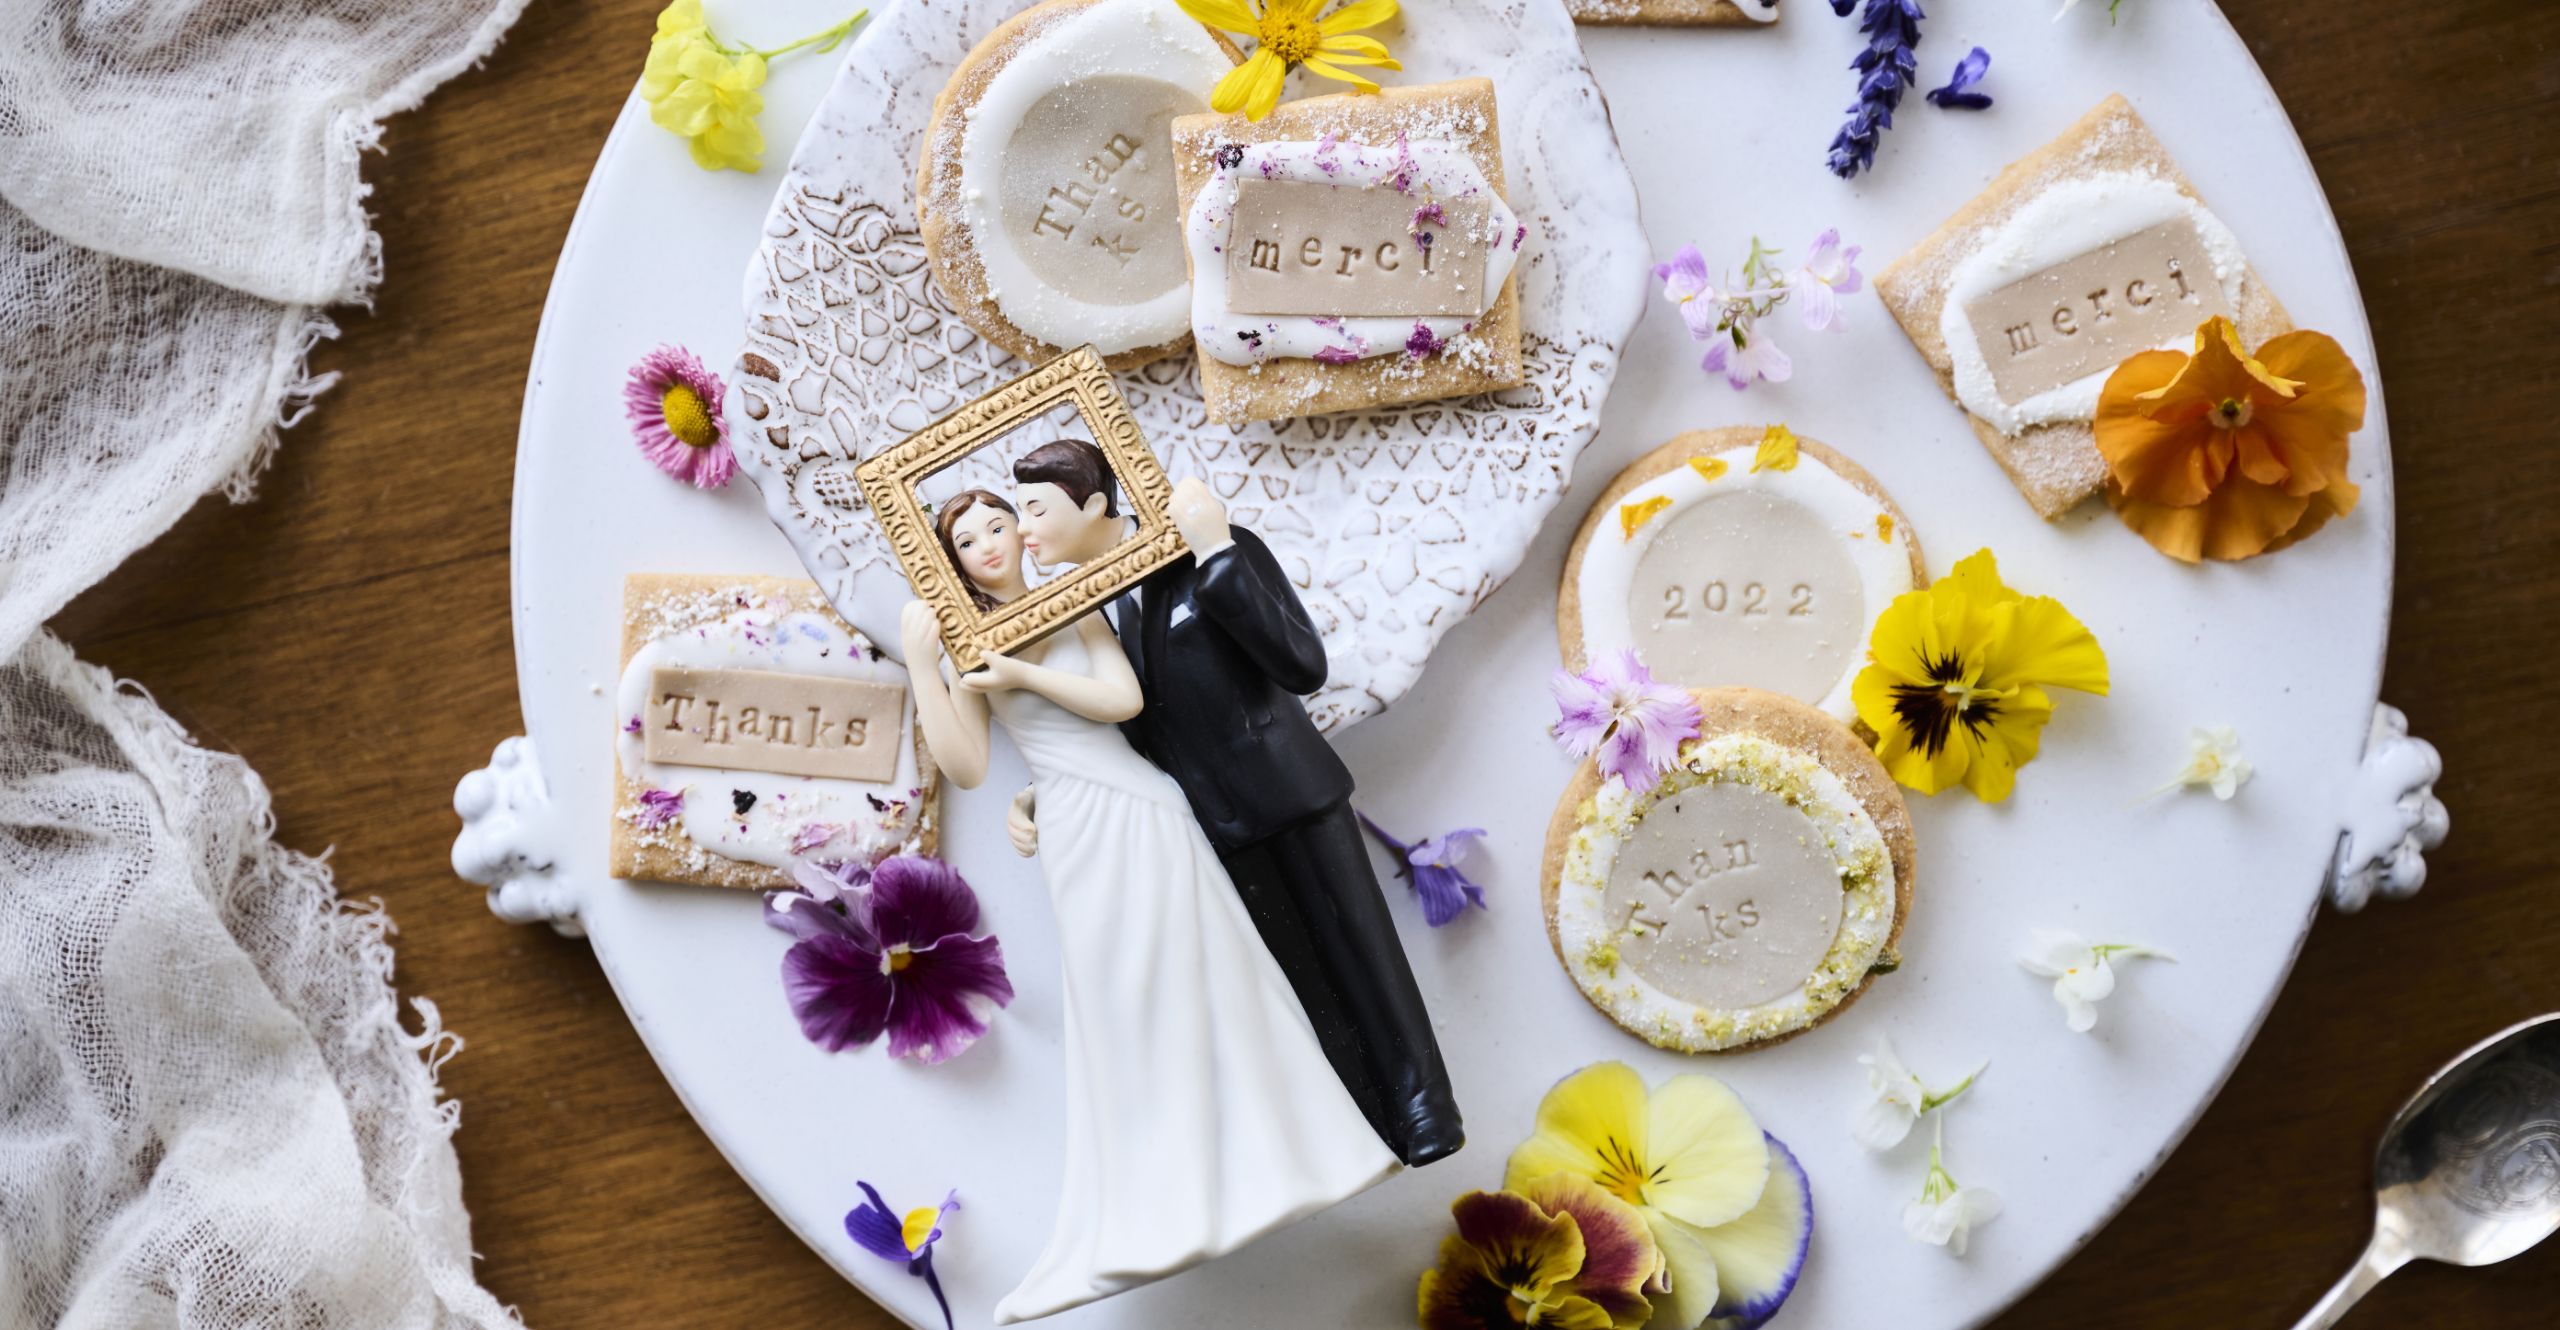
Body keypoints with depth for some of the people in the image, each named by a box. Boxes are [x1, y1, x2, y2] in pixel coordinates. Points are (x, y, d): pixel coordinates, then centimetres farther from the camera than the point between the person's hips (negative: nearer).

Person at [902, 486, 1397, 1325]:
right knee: (1123, 1015, 0)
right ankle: (1157, 1217, 11)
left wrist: (1024, 674, -11)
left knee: (1210, 988, 6)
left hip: (1147, 814, 2)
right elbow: (967, 769, -7)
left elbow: (1125, 699, -5)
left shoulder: (1075, 611, 10)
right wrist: (922, 667, -13)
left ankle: (1263, 1161, 22)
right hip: (1082, 836, -2)